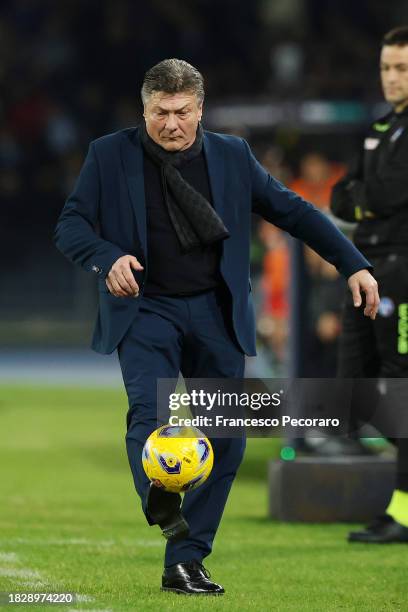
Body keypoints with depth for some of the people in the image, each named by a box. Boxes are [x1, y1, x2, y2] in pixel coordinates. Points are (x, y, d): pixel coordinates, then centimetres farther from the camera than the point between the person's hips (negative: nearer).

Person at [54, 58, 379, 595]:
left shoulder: (232, 156, 5)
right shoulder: (110, 156, 0)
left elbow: (292, 210, 10)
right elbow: (70, 225, -2)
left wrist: (353, 265, 5)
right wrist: (108, 258, -23)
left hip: (216, 311, 2)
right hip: (146, 309, -2)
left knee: (227, 439, -1)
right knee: (149, 406, -27)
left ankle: (185, 562, 6)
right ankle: (162, 504, -46)